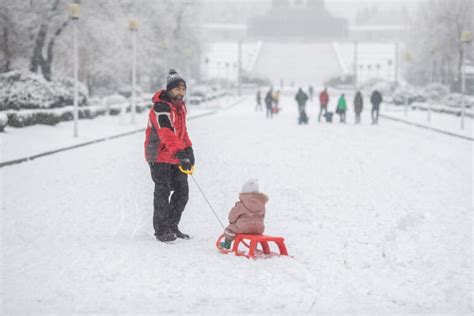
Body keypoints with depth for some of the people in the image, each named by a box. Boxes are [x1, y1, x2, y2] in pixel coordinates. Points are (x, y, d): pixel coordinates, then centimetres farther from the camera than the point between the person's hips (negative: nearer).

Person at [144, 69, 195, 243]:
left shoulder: (180, 106, 11)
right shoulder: (160, 108, -19)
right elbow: (167, 134, -32)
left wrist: (188, 149, 13)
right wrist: (180, 154, -42)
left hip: (176, 156, 8)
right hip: (160, 157, -8)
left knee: (182, 191, 9)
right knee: (163, 193, -4)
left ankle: (172, 226, 21)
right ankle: (162, 230, 5)